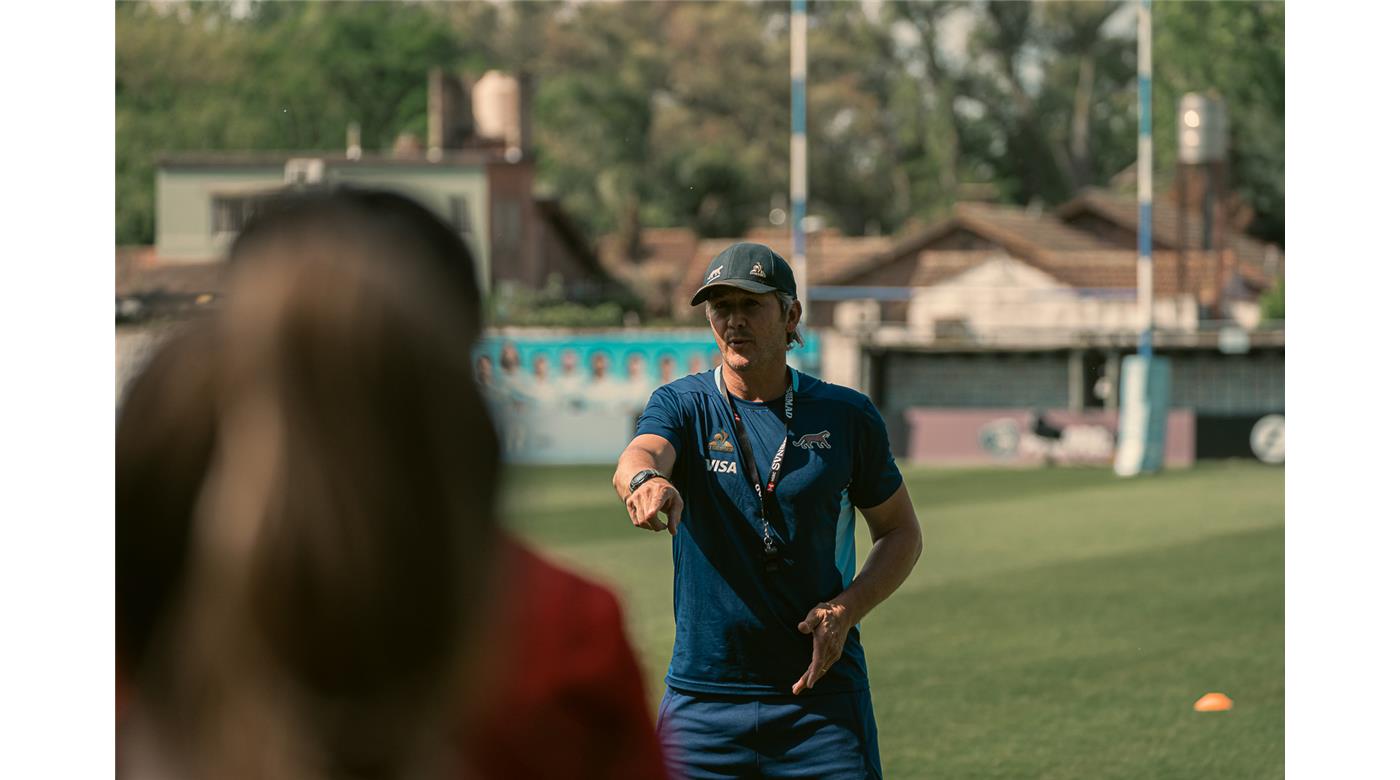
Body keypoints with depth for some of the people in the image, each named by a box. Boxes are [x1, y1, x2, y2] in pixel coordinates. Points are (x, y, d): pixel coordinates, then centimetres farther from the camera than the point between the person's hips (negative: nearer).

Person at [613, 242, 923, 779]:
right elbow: (637, 457, -21)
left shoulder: (847, 416, 3)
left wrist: (846, 610, -6)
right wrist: (646, 479, -47)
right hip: (702, 695, 0)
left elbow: (901, 532, 12)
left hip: (822, 692, 0)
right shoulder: (684, 406, 1)